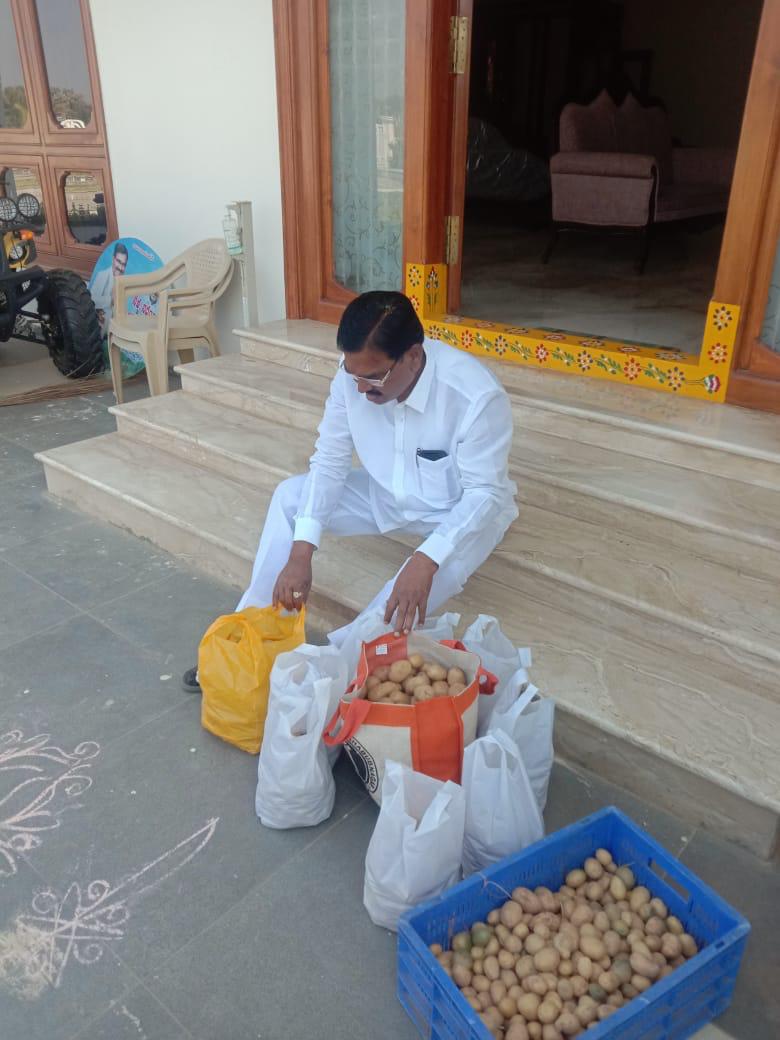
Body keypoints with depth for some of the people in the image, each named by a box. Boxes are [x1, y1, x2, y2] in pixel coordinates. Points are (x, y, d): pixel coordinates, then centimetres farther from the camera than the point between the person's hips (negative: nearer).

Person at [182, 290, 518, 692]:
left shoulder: (476, 395, -32)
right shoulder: (354, 374, -19)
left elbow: (484, 493, -29)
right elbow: (329, 462, -13)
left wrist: (425, 561, -45)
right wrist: (301, 553, -23)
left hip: (461, 509, -4)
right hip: (387, 495, 5)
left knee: (443, 562, -37)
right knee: (290, 495, -11)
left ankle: (340, 651, -26)